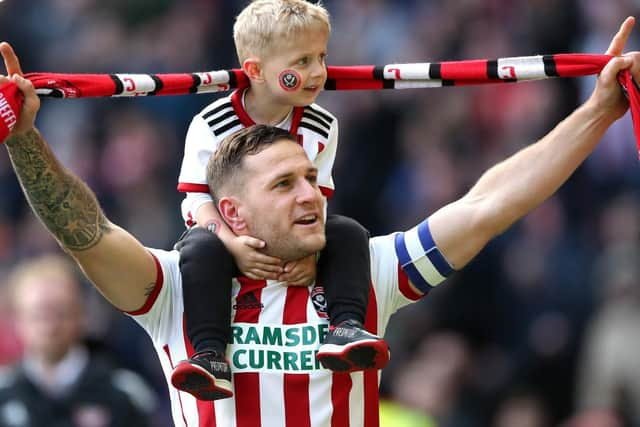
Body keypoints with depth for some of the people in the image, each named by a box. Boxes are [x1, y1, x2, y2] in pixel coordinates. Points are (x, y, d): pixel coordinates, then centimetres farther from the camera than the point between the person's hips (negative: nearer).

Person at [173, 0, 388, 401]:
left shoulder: (321, 127, -4)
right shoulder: (211, 127, -15)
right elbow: (200, 200, -15)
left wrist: (309, 250, -28)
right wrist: (234, 246, -34)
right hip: (228, 235, -3)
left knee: (349, 232, -21)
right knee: (201, 248, -35)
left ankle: (345, 327, -33)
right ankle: (210, 356, -43)